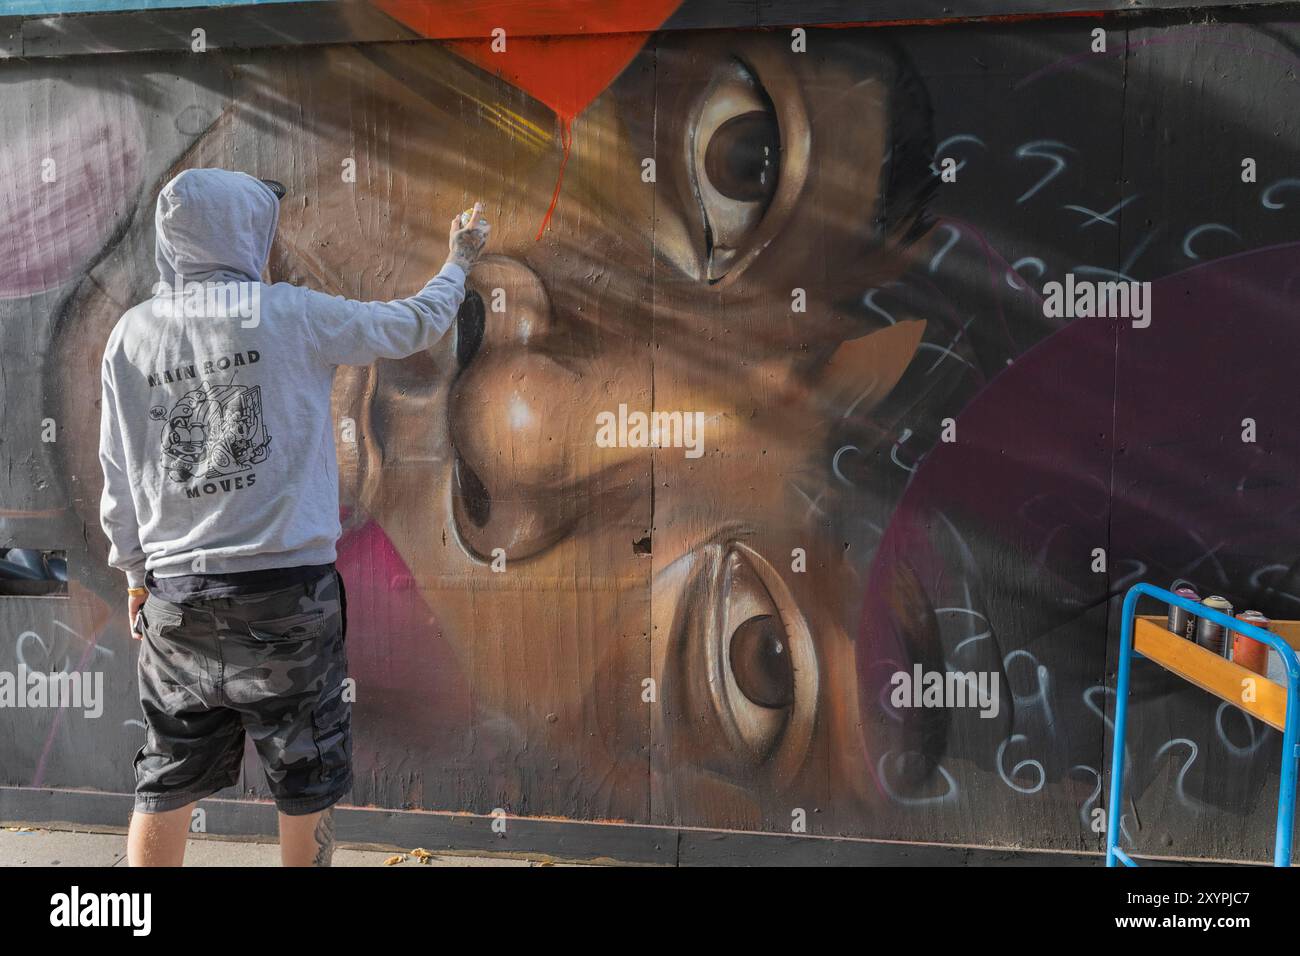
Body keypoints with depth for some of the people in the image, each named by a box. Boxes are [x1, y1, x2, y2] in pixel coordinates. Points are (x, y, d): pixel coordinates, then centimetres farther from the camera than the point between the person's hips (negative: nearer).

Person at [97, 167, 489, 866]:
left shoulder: (132, 334, 4)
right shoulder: (291, 315, -6)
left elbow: (119, 476, 9)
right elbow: (414, 325, 7)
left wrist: (135, 574, 20)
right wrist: (459, 260, 25)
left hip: (176, 595, 4)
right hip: (288, 587, -4)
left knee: (166, 786, 12)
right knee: (306, 786, 10)